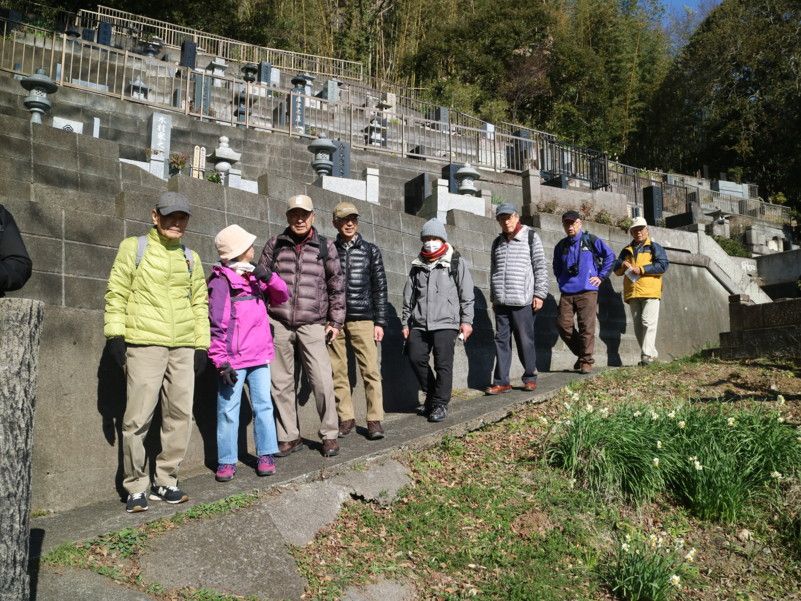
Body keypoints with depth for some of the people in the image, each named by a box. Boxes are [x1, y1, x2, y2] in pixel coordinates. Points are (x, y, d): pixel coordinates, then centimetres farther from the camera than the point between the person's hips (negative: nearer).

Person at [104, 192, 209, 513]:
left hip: (183, 347, 5)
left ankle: (165, 481, 18)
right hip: (144, 344, -4)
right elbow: (116, 292, 1)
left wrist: (201, 344, 11)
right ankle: (136, 487, 7)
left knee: (180, 415, 5)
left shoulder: (191, 257, 17)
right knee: (138, 418, -6)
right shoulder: (134, 247, 5)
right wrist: (115, 333, -8)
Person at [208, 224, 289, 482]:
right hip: (233, 359, -6)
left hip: (259, 355, 6)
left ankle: (266, 454, 16)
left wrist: (269, 277, -3)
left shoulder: (254, 277, 12)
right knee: (228, 410, 1)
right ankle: (226, 461, 10)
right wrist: (221, 362, -15)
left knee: (263, 405, 7)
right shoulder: (221, 282, -8)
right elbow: (216, 325, -11)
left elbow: (281, 296, 16)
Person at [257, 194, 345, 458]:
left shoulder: (326, 246, 6)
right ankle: (289, 436, 18)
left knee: (323, 381, -9)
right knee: (281, 383, 5)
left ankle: (330, 435, 7)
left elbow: (337, 286, 9)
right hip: (278, 324, 2)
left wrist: (335, 322, 5)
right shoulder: (274, 244, 8)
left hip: (312, 325, -1)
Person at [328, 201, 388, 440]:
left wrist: (380, 322, 2)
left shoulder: (370, 251, 9)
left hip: (362, 319, -1)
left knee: (370, 370, -6)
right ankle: (346, 418, 12)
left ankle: (375, 420, 1)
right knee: (338, 372, 1)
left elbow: (380, 288, 8)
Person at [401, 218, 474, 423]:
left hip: (445, 323, -4)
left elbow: (466, 295, 3)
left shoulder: (456, 263, 5)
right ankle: (432, 394, 19)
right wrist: (405, 322, 15)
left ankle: (440, 404, 5)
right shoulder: (417, 266, 16)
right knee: (416, 358, -3)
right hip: (419, 324, 4)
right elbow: (409, 296, 19)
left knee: (443, 363, -7)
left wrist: (466, 320, -3)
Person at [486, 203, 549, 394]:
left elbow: (540, 267, -1)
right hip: (501, 302, 5)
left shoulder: (530, 237, 2)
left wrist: (539, 294, -7)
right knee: (501, 341, 4)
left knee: (525, 340, 1)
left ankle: (530, 377, 16)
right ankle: (501, 382, 8)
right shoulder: (498, 242, 17)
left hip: (522, 301, -4)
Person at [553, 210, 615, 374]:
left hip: (587, 291, -4)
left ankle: (586, 361, 2)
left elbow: (610, 256, 6)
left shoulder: (591, 241, 2)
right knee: (563, 324, -4)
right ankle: (581, 352, 15)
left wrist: (601, 276, 2)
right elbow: (556, 267, 29)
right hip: (566, 292, 4)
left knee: (586, 326, -7)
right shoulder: (561, 246, 14)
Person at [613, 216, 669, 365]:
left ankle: (647, 355, -16)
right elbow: (616, 269, 18)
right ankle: (652, 354, 15)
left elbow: (663, 265, -7)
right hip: (632, 293, 6)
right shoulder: (627, 250, 21)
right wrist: (622, 265, -5)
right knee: (638, 327, 6)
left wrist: (641, 269, -13)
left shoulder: (655, 247, 7)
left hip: (650, 291, -5)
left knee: (648, 323, -14)